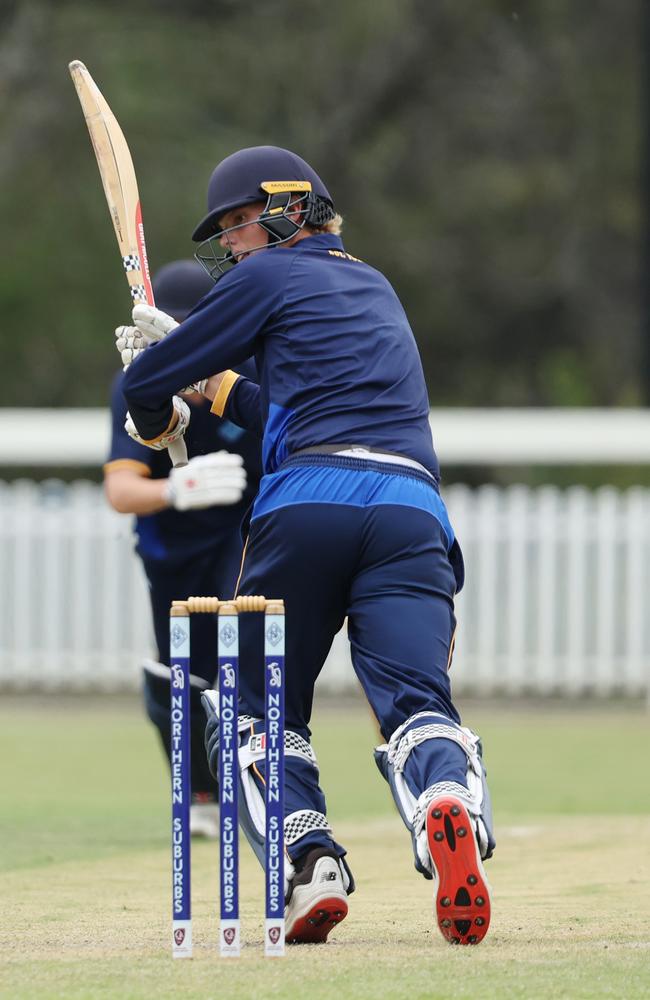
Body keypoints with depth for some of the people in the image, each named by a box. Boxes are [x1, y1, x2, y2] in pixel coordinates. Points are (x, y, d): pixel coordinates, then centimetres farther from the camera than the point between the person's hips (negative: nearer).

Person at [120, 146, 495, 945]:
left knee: (254, 713, 11)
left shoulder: (273, 276, 12)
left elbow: (145, 388, 15)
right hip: (411, 510, 4)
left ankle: (307, 859, -11)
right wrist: (214, 382, 41)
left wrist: (159, 422, 36)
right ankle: (449, 802, -44)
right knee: (417, 706, -11)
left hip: (307, 503, -4)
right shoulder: (376, 288, 32)